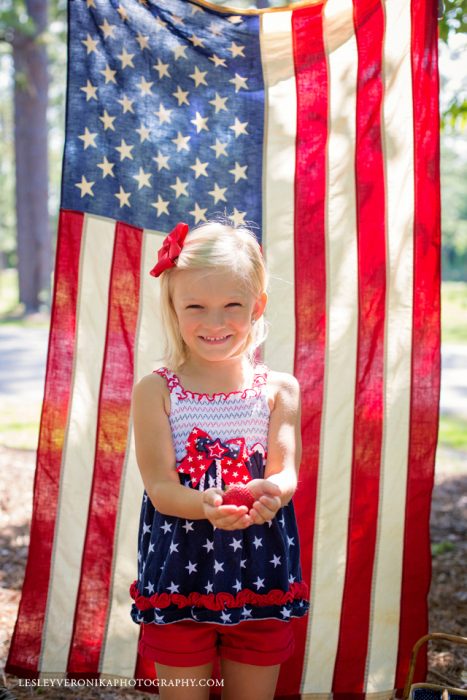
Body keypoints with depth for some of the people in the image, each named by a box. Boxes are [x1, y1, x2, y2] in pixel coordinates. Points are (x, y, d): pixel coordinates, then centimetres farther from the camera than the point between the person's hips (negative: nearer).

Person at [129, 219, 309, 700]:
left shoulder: (279, 389, -1)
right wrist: (206, 505, -34)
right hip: (180, 569, -1)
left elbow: (286, 471, -9)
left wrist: (273, 491, -34)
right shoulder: (155, 391, -6)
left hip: (260, 569, 2)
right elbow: (159, 487, -12)